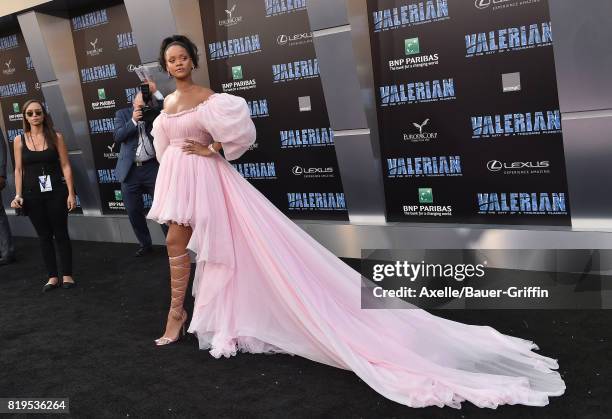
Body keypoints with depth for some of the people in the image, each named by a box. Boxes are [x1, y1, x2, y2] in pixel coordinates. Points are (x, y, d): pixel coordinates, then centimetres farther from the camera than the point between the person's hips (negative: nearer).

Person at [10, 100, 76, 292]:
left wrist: (71, 193, -8)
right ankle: (53, 277, 18)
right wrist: (18, 195, -3)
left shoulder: (56, 137, -2)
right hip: (32, 195, 2)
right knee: (44, 236, 9)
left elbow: (65, 166, -3)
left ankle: (67, 275, 14)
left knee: (61, 234, 5)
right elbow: (19, 170, 5)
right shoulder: (19, 140, 3)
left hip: (55, 192, -2)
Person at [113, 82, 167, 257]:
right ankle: (145, 244, 24)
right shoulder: (123, 114, 5)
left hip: (152, 167, -1)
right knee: (134, 212, 8)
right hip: (130, 170, 2)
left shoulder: (155, 112, 4)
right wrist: (133, 121, -18)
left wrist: (156, 92, -17)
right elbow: (117, 137, -7)